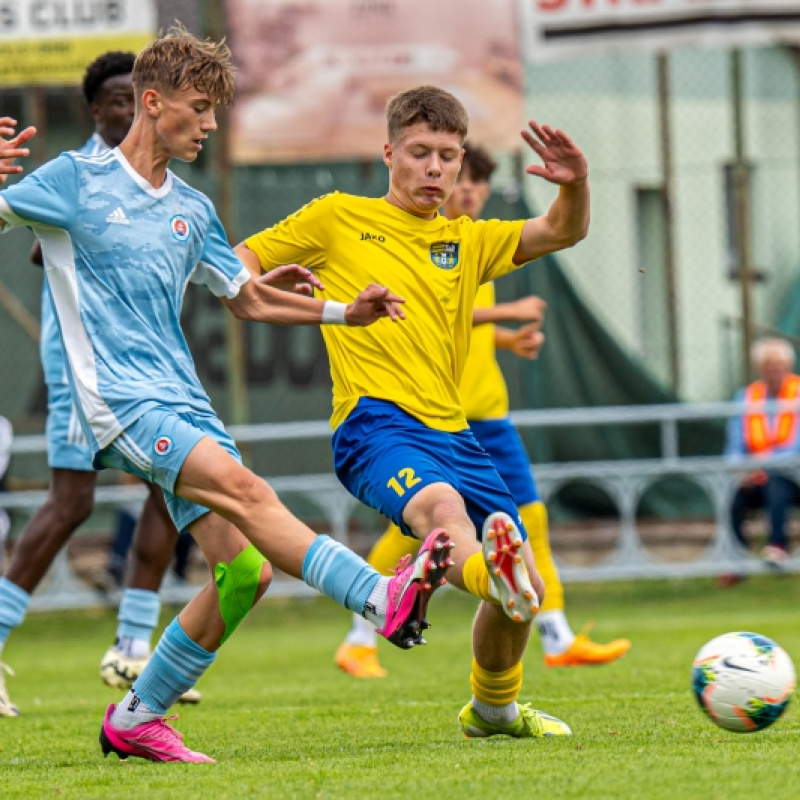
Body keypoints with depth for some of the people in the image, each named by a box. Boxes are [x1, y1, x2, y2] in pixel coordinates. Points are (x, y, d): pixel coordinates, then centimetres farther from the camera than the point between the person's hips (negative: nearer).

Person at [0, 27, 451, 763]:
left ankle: (137, 718, 8)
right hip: (120, 400, -7)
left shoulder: (192, 210, 19)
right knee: (240, 487, -29)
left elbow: (249, 300, 29)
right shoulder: (76, 180, 0)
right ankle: (383, 598, -42)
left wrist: (346, 312, 16)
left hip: (184, 405, 7)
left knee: (246, 568, -5)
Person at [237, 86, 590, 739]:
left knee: (527, 590, 5)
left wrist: (576, 184, -10)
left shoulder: (468, 241, 22)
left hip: (452, 433, 6)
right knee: (439, 503, -40)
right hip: (375, 424, -6)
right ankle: (490, 573, -73)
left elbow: (564, 232, 12)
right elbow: (234, 266, 14)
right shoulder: (338, 219, 11)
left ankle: (494, 708, 32)